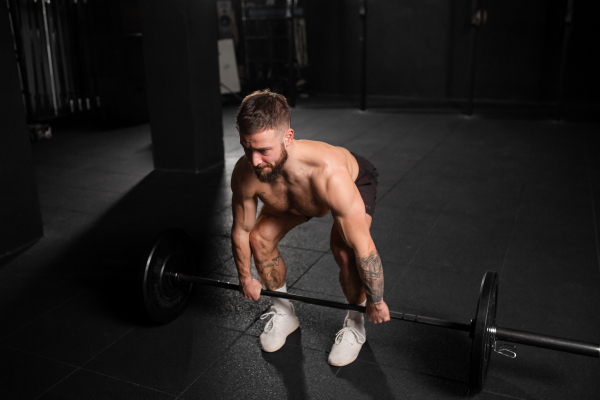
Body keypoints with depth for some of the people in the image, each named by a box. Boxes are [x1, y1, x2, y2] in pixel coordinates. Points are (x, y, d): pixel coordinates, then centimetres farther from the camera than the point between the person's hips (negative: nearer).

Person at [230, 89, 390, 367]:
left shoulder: (329, 174, -48)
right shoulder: (245, 174, -33)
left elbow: (363, 247, -38)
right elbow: (241, 230, -12)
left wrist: (376, 302, -26)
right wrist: (245, 278, 1)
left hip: (356, 180, -4)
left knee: (344, 249, -28)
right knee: (259, 239, -6)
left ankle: (355, 325, 1)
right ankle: (284, 313, 19)